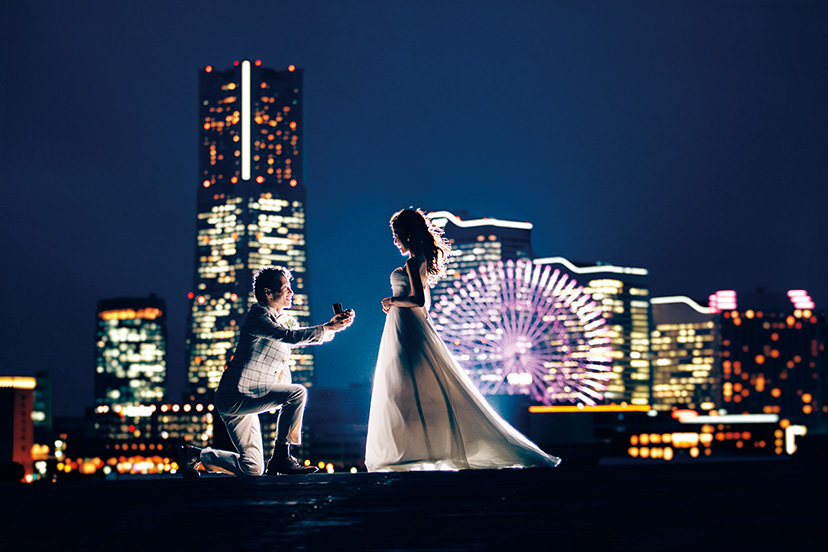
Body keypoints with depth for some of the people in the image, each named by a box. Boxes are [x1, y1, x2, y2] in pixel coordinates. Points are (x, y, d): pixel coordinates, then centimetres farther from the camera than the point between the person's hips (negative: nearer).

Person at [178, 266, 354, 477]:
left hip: (245, 401, 10)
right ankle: (281, 458, -16)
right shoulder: (259, 317, -12)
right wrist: (328, 328, -24)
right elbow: (290, 337, -27)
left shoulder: (279, 321, 19)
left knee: (252, 469, 9)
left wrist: (332, 325, 4)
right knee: (297, 393, -25)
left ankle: (196, 454, 22)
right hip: (236, 396, -10)